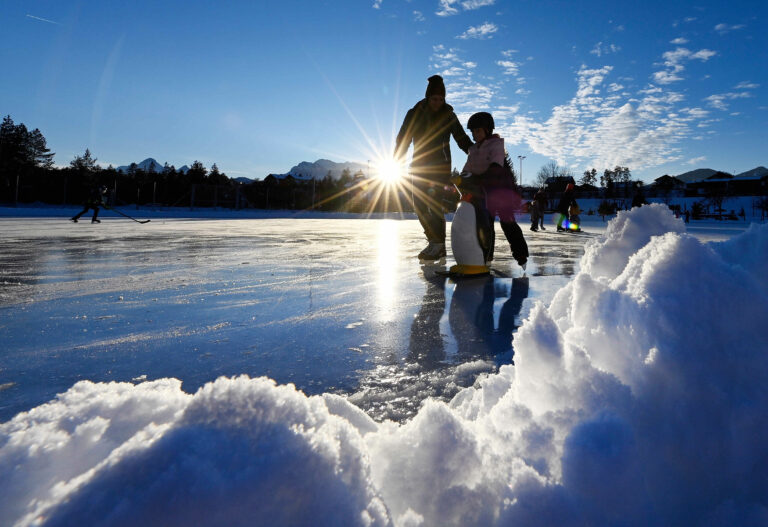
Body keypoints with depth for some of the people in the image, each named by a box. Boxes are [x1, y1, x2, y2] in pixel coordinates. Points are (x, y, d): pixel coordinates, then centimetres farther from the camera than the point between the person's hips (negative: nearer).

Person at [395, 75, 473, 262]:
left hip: (441, 165, -2)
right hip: (419, 165, 3)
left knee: (435, 204, -15)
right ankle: (434, 241, 14)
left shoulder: (448, 115, 2)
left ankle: (438, 245, -11)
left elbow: (461, 138, 2)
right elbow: (403, 139, 1)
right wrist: (396, 162, -9)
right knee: (419, 204, 1)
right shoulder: (414, 114, 2)